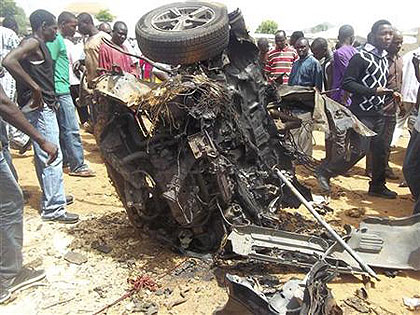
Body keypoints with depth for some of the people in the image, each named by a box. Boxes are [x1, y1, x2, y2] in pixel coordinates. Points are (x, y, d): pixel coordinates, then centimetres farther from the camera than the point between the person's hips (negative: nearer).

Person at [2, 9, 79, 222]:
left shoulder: (40, 45, 18)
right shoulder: (32, 43, -11)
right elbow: (9, 61, -28)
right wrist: (34, 87, -27)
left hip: (44, 107, 11)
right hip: (39, 107, -11)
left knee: (44, 156, 17)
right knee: (52, 158, -9)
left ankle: (52, 197, 30)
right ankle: (52, 208, -3)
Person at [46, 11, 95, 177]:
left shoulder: (59, 39, 19)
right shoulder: (55, 39, -11)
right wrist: (53, 96, -20)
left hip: (62, 90, 10)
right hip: (60, 91, -10)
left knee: (63, 128, 14)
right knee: (71, 129, -9)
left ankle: (65, 159, 23)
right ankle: (78, 166, -6)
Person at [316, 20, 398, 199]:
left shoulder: (385, 59, 16)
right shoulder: (361, 57, -11)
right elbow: (347, 83, -18)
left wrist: (391, 93, 8)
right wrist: (373, 91, -23)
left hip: (378, 113, 8)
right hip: (362, 113, -8)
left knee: (380, 150, 10)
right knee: (359, 150, -11)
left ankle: (377, 186, 25)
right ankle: (324, 172, 4)